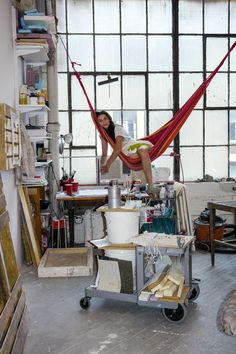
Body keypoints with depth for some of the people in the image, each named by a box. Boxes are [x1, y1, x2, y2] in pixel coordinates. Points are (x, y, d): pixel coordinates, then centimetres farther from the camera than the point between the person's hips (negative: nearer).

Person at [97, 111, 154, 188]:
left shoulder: (117, 128, -14)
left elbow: (118, 148, -26)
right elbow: (104, 154, 5)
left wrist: (107, 165, -32)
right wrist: (102, 166, -16)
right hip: (129, 154, 6)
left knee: (143, 152, -40)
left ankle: (150, 184, -44)